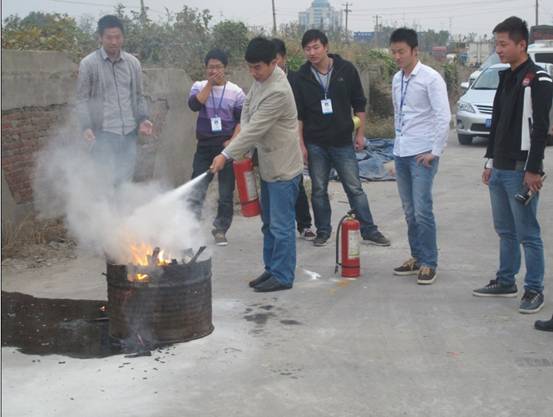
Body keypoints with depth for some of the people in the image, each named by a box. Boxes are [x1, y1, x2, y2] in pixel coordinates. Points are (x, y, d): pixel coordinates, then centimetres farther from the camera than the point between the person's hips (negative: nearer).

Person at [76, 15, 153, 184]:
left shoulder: (133, 63, 11)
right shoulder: (88, 64, -2)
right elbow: (82, 99, -2)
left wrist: (143, 119, 1)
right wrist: (86, 127, -15)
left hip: (129, 133, 4)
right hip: (104, 133, -4)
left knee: (125, 179, 10)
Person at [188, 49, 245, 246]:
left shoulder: (236, 91, 1)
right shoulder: (199, 86, 5)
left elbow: (241, 120, 1)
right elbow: (194, 105, -14)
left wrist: (232, 141, -11)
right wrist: (210, 84, -13)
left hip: (227, 147, -1)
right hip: (204, 146, 1)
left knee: (226, 193, 3)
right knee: (197, 190, -3)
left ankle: (220, 230, 15)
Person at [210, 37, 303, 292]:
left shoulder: (278, 92, -25)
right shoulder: (262, 78, 4)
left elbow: (255, 129, -25)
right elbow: (247, 105, 17)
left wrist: (226, 155, -22)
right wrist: (245, 141, 3)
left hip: (284, 166, -10)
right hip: (268, 163, 10)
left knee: (280, 224, -3)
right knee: (269, 222, 17)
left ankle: (282, 276, 8)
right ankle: (271, 269, 28)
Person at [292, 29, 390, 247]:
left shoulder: (346, 69, -3)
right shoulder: (302, 77, -2)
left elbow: (359, 104, 4)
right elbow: (298, 114, 1)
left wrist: (360, 133, 1)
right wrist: (301, 144, -3)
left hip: (343, 142, -1)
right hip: (315, 144, 1)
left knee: (355, 188, 2)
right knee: (318, 190, 8)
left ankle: (369, 231, 9)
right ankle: (323, 231, 21)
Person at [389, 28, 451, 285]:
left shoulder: (430, 78, -12)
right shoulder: (396, 79, 9)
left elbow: (444, 117, -16)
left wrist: (435, 152, -16)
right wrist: (399, 141, 14)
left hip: (422, 154, -7)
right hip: (401, 154, 7)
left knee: (422, 211, -7)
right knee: (409, 212, 12)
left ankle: (429, 263, 3)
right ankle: (417, 257, 22)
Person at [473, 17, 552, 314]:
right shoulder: (506, 78, 15)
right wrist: (490, 162, 17)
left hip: (521, 172, -8)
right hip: (499, 169, 8)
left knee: (528, 234, -3)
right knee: (505, 231, 15)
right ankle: (506, 282, 25)